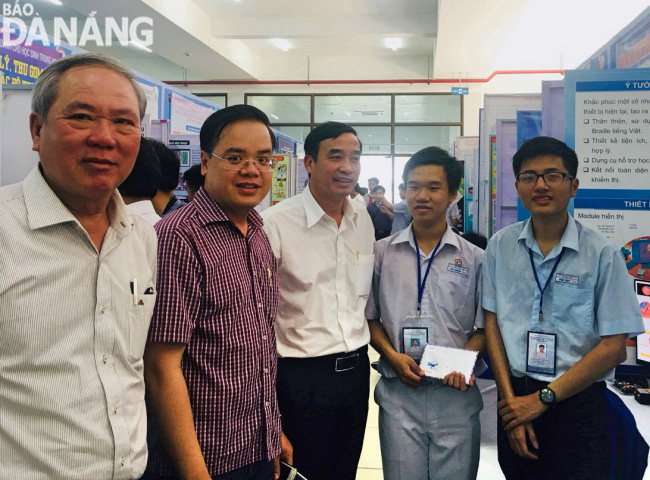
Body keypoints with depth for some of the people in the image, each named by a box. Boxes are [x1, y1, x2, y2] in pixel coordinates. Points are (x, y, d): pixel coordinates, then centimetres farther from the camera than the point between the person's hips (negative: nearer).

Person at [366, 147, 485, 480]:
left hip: (456, 394, 0)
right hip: (399, 392, 0)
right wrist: (393, 357, -7)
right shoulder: (382, 252, 5)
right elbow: (370, 317, 9)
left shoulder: (474, 259, 4)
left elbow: (484, 327, 6)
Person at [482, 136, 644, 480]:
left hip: (577, 402, -2)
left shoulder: (602, 254, -8)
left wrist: (542, 399, -10)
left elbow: (613, 347, -9)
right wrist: (510, 399, -5)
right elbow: (492, 322, 2)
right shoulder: (500, 246, 1)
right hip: (516, 400, 3)